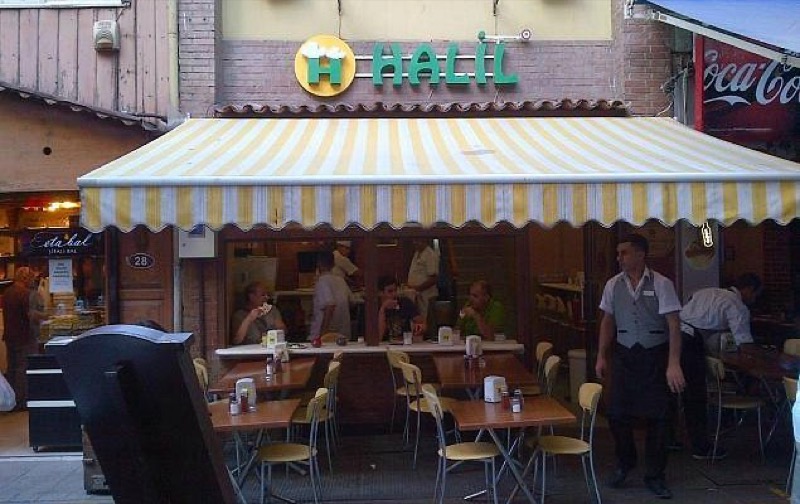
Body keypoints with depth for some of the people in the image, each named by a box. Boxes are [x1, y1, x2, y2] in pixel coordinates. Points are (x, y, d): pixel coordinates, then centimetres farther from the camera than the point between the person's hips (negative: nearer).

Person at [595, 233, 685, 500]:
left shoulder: (661, 284, -10)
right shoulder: (613, 285, 2)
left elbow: (673, 324, -12)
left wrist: (673, 364, -18)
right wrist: (601, 356, 8)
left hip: (655, 356, -3)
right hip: (624, 355, 3)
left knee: (656, 417, 5)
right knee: (617, 414, 5)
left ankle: (654, 475, 23)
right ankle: (625, 463, 32)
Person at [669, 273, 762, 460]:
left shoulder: (706, 292, 24)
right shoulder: (738, 306, 2)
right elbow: (745, 344, -3)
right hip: (689, 344, -8)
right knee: (696, 397, 7)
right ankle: (701, 448, 21)